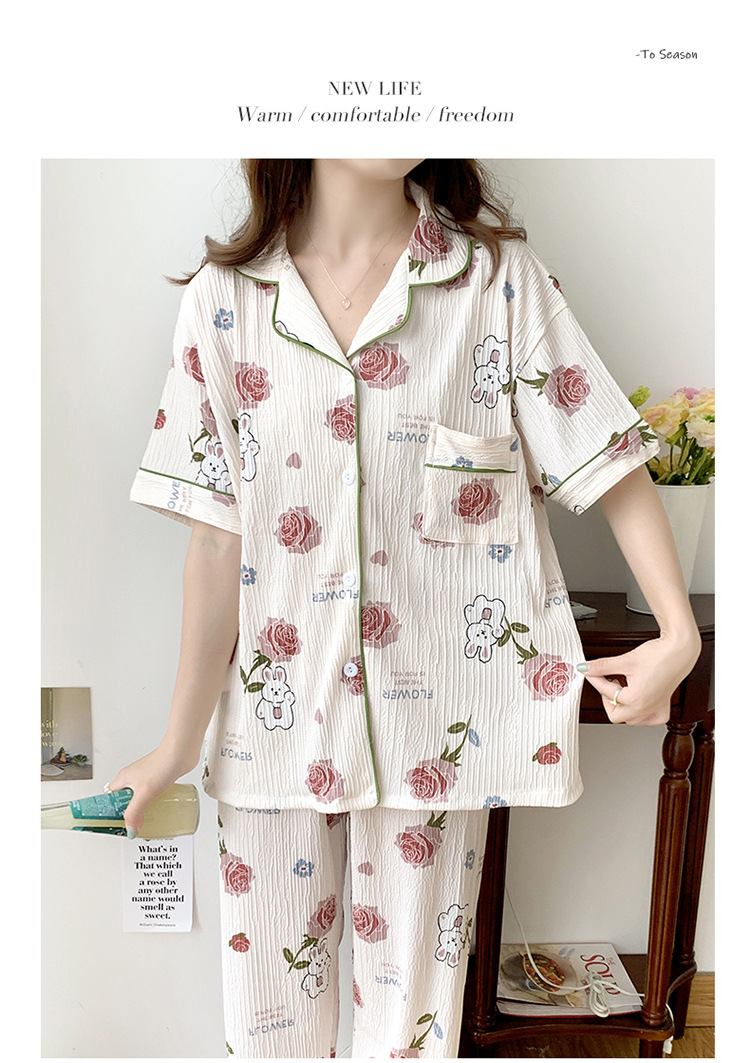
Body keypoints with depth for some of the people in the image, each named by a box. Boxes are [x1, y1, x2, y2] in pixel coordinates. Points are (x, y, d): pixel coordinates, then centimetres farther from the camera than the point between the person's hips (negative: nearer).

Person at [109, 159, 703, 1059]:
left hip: (435, 717, 0)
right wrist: (179, 745, -1)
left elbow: (610, 465, -3)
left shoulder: (498, 277, -4)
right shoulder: (226, 297, -3)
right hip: (276, 717, 1)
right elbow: (218, 542, -4)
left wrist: (679, 635, -12)